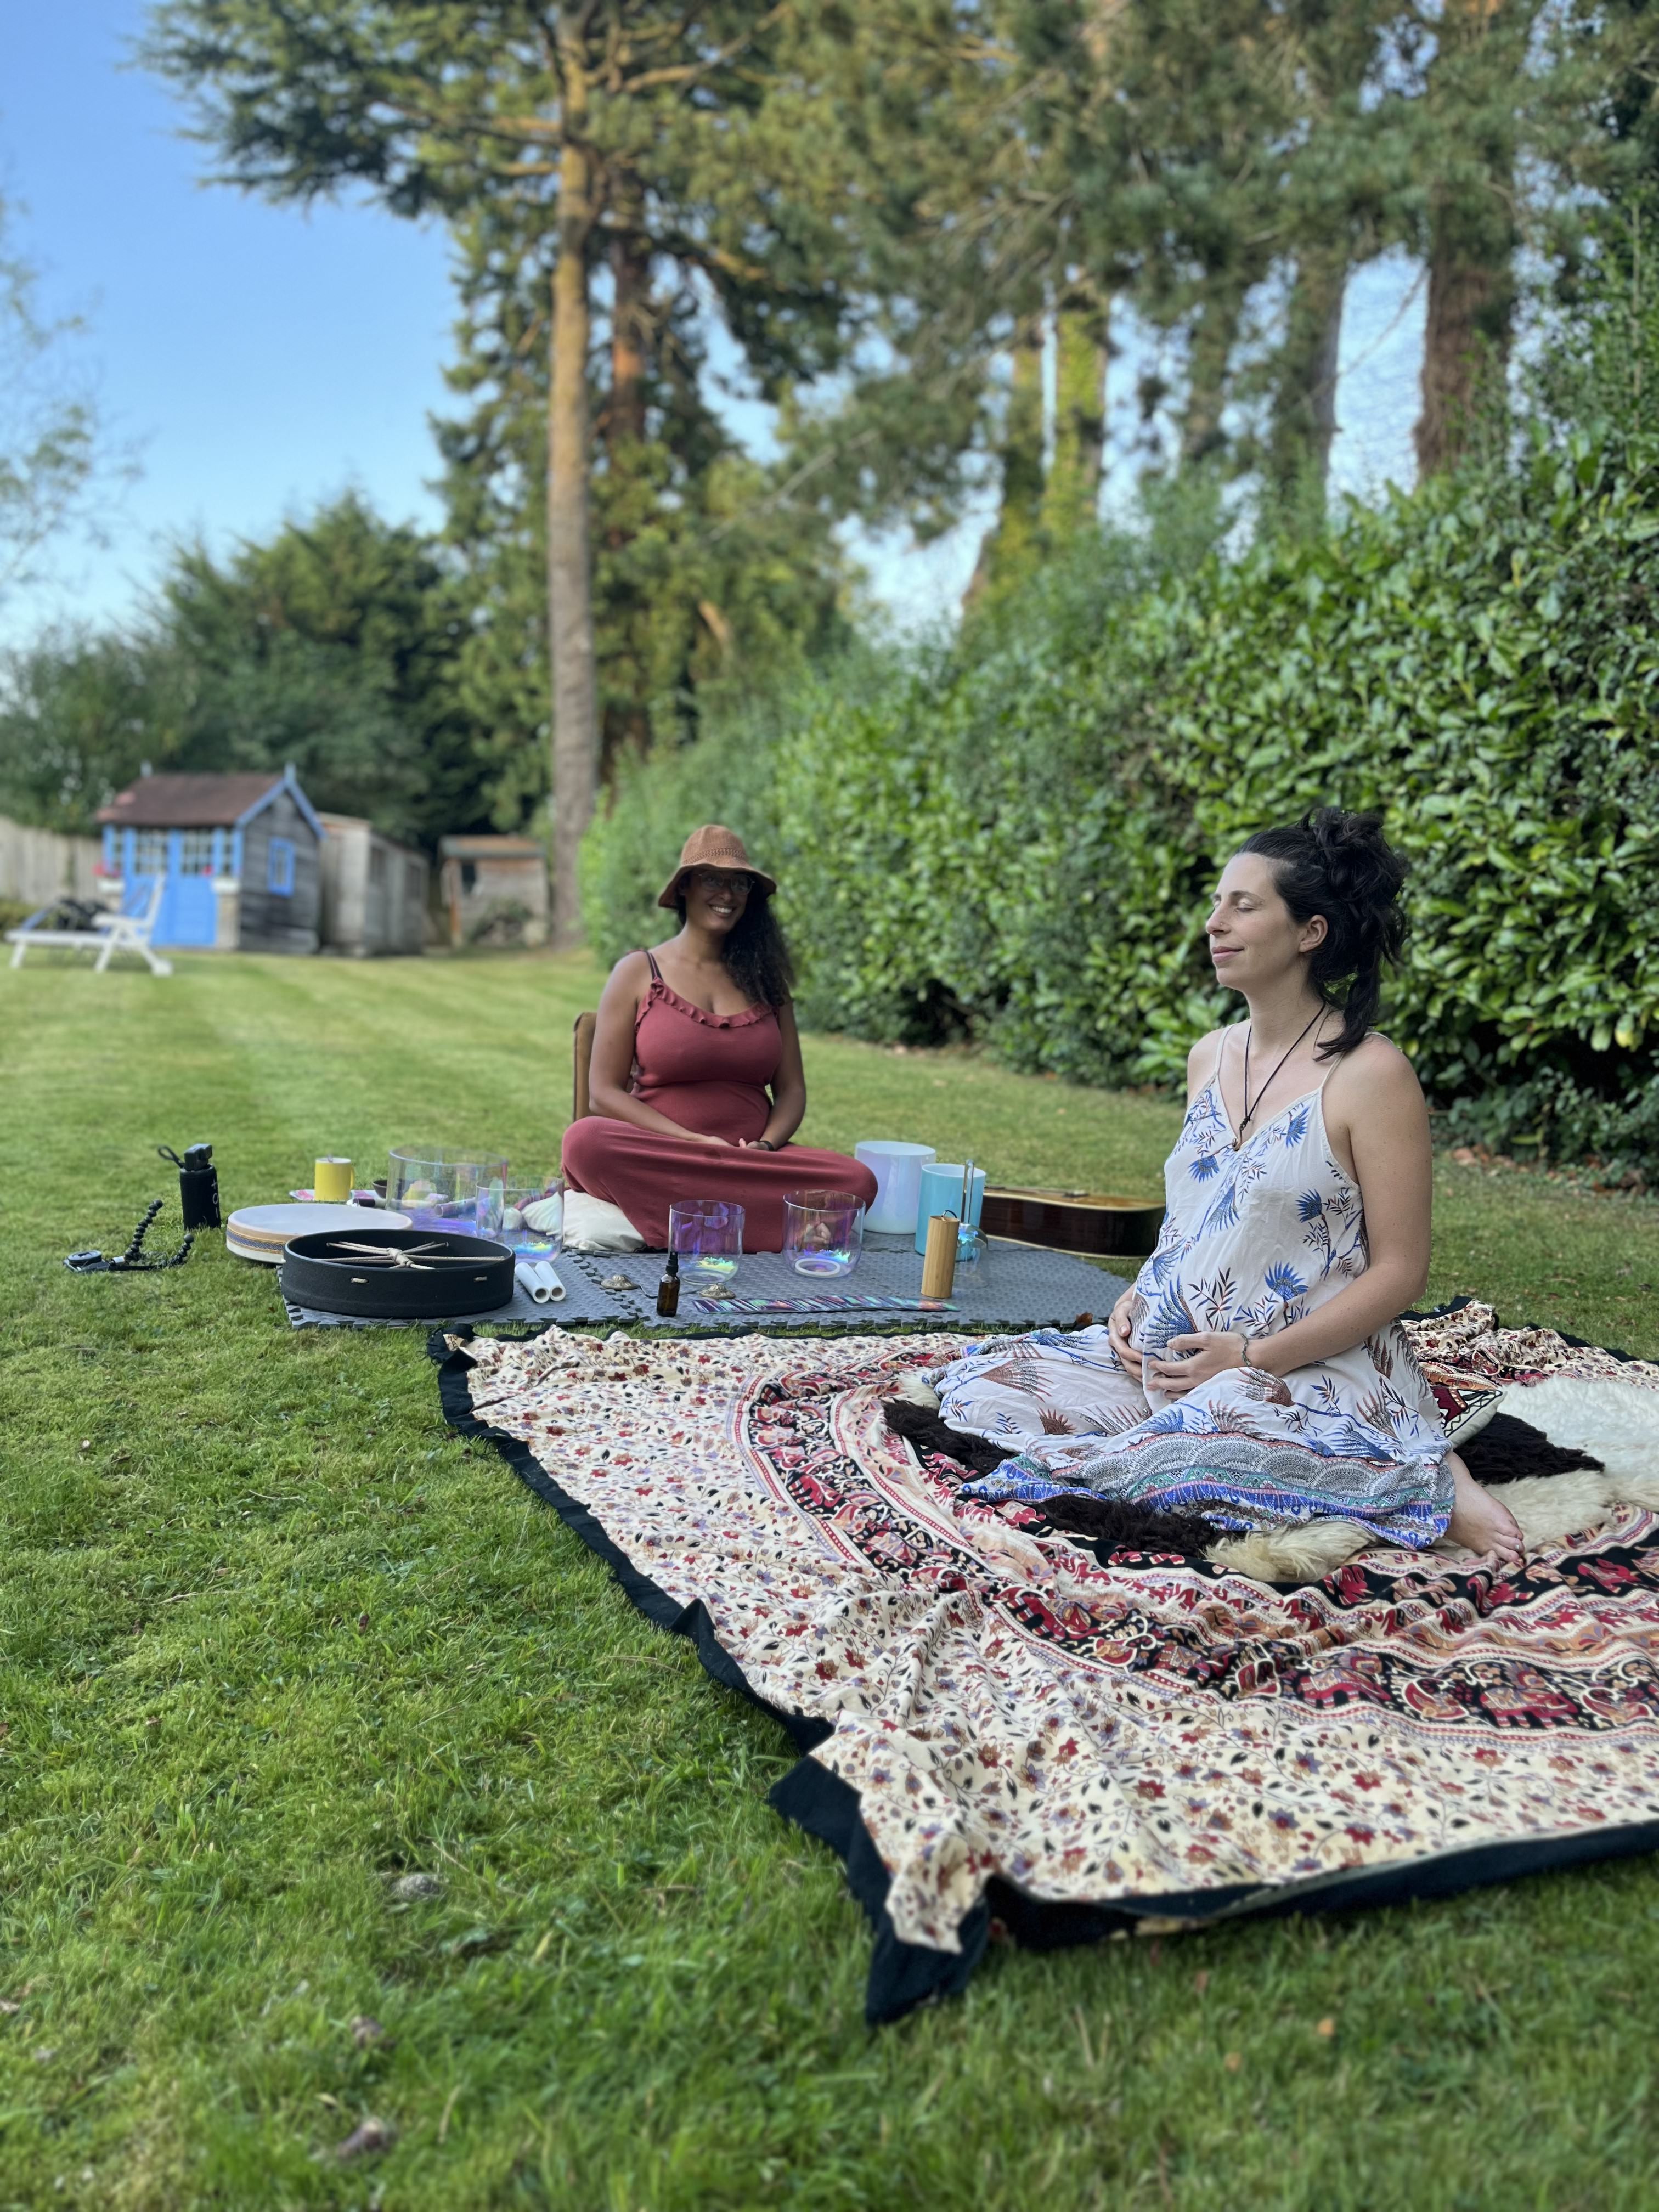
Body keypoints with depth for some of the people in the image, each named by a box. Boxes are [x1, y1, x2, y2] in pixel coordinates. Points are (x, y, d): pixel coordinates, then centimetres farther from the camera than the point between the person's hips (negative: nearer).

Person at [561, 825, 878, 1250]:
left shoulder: (763, 977, 15)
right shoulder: (638, 972, 6)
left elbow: (791, 1089, 13)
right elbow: (603, 1093, 0)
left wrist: (766, 1145, -9)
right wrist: (694, 1143, -13)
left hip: (753, 1163, 3)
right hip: (656, 1162, -2)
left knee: (858, 1181, -27)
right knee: (586, 1140, -36)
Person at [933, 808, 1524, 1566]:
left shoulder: (1370, 1074, -12)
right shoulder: (1210, 1056, 10)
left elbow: (1399, 1272, -13)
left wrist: (1255, 1355, -19)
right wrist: (1138, 1298, 2)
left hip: (1315, 1369, -7)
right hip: (1175, 1351, 7)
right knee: (980, 1381, -7)